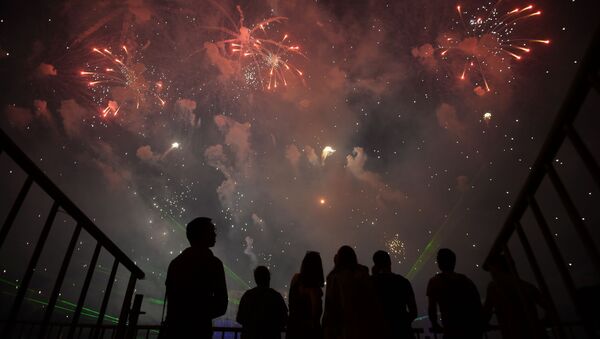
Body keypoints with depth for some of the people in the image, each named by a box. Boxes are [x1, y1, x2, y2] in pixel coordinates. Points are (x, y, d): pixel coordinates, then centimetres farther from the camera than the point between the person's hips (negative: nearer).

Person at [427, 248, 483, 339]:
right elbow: (478, 306, 14)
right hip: (473, 329, 5)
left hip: (453, 331, -5)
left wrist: (435, 326, 12)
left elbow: (432, 309, -4)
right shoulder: (465, 279, 12)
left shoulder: (435, 282, -1)